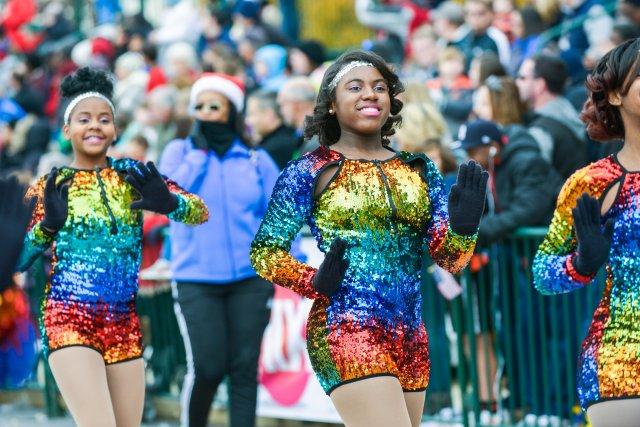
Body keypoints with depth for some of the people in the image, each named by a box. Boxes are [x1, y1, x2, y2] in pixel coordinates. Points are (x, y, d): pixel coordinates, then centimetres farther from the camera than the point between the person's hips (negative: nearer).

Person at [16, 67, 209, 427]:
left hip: (125, 326, 4)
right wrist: (47, 225, -14)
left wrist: (167, 202, -19)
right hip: (69, 322, -4)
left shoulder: (133, 175, 7)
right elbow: (16, 259, 2)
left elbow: (201, 211, 1)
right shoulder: (50, 186, 3)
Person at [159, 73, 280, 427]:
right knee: (206, 367, -9)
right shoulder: (180, 151, 6)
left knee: (244, 368, 1)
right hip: (196, 279, -2)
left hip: (250, 277, 2)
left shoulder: (256, 159, 8)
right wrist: (199, 151, -7)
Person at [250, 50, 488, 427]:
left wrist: (463, 227, -15)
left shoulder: (420, 170, 12)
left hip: (411, 338, 6)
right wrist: (315, 282, -17)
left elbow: (450, 259, 7)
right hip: (346, 333, -6)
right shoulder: (310, 171, 0)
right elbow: (265, 252, 1)